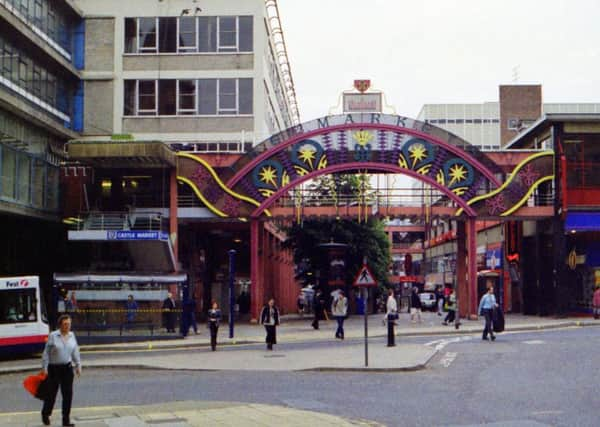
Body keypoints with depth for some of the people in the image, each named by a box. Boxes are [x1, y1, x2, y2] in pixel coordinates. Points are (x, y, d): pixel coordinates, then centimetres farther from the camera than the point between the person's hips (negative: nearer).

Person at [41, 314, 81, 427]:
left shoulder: (72, 335, 4)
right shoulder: (53, 336, -10)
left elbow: (75, 352, 12)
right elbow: (46, 353, -8)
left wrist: (78, 365, 8)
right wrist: (44, 368, -10)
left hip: (67, 368, 4)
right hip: (54, 368, -4)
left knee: (68, 394, 1)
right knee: (52, 393, 8)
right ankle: (45, 414, 34)